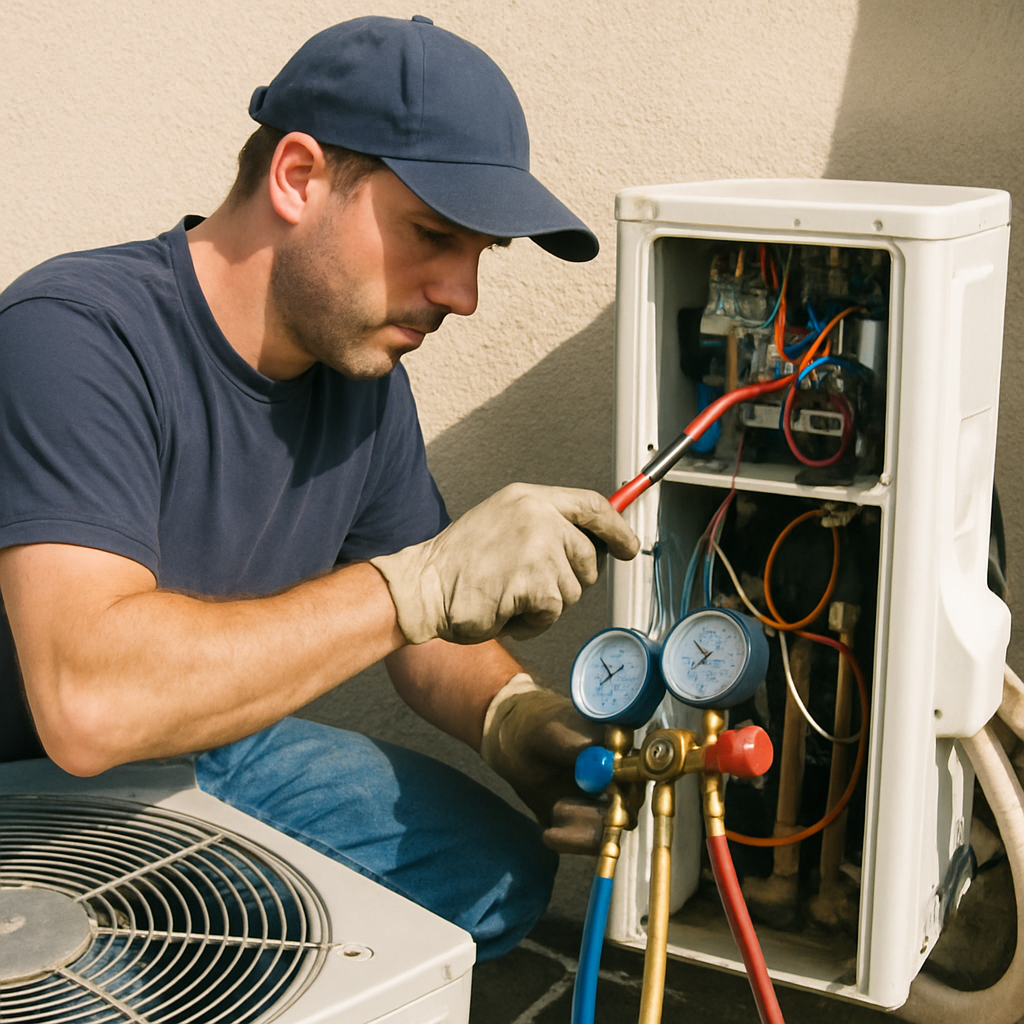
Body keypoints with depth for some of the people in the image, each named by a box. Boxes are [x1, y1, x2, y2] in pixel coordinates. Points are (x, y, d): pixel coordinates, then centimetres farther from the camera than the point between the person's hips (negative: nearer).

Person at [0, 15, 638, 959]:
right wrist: (424, 579, -41)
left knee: (500, 874, 2)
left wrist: (510, 712, -18)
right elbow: (88, 705, -43)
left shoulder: (361, 368, -4)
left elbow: (420, 630, 5)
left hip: (218, 754, 7)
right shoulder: (77, 336, -30)